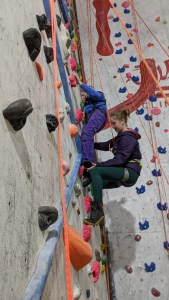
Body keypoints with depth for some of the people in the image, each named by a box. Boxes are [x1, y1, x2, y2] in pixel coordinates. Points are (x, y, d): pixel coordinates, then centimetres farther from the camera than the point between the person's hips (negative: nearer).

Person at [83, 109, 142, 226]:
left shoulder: (128, 137, -12)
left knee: (95, 171, -24)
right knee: (95, 183, 11)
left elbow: (121, 158, -23)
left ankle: (98, 211, -25)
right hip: (124, 174, 10)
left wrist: (99, 165, -24)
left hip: (130, 173, -10)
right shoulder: (120, 137, 19)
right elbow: (106, 145, 22)